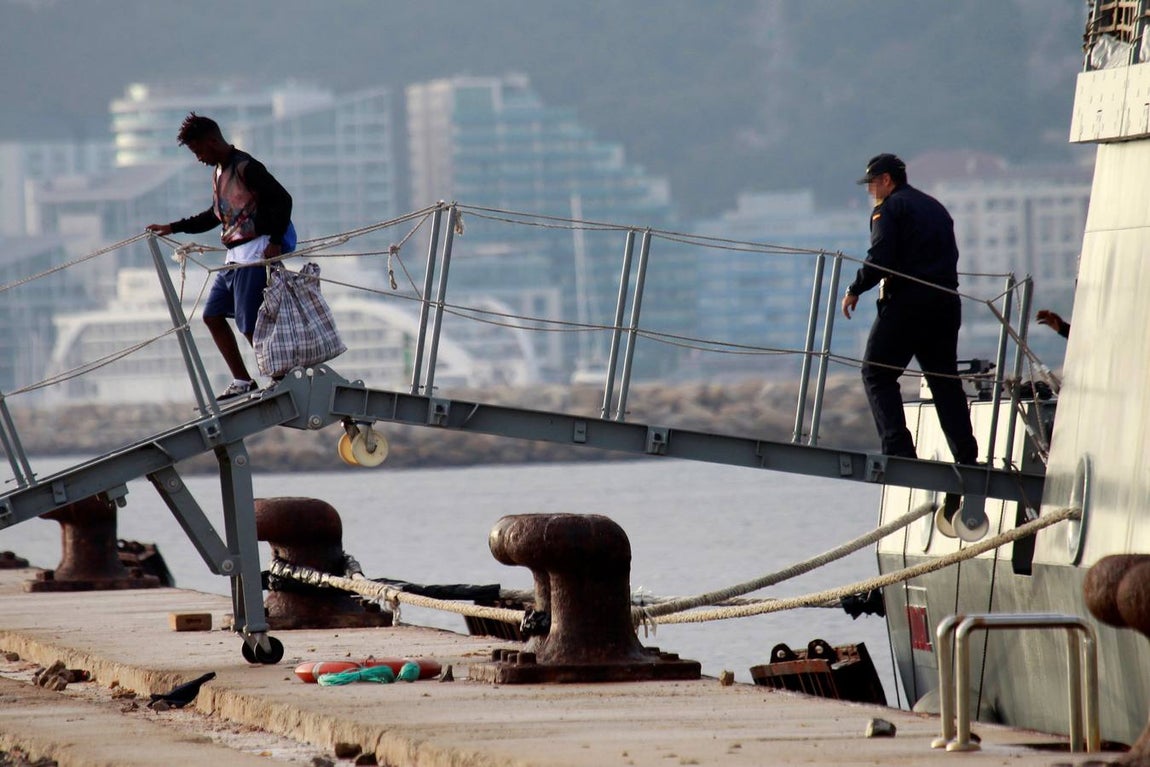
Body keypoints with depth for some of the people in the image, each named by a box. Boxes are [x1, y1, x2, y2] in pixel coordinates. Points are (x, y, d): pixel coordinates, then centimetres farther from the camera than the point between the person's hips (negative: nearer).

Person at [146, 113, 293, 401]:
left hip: (254, 255, -10)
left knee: (250, 324, -12)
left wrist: (275, 242, -21)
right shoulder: (219, 172, 17)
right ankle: (242, 382, 12)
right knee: (212, 315, 10)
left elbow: (283, 199, -17)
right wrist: (173, 228, 26)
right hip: (234, 256, 10)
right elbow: (214, 216, 28)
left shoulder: (246, 168, -13)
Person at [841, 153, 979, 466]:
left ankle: (898, 446, -15)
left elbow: (879, 260, -14)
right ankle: (966, 455, 4)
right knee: (945, 379, 11)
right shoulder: (935, 207, 22)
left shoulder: (888, 208, -2)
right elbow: (950, 255, 19)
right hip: (946, 304, 7)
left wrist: (854, 291, -3)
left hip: (907, 302, -7)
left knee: (877, 373, -1)